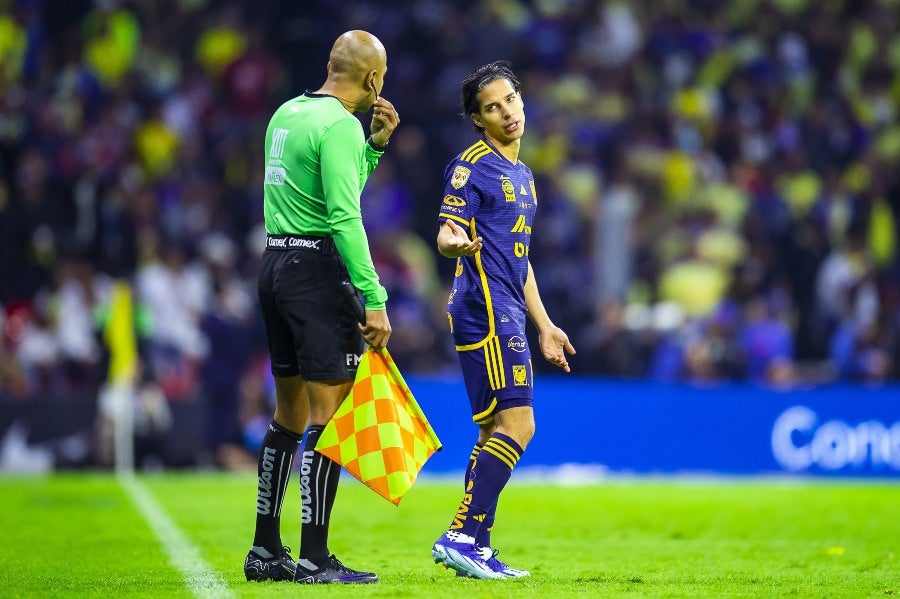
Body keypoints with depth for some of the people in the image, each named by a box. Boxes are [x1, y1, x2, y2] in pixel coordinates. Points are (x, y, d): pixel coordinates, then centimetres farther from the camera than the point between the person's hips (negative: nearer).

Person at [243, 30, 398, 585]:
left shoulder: (287, 113, 15)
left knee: (290, 413, 16)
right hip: (317, 268, -9)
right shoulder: (339, 125, -13)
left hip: (275, 263, 9)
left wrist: (376, 144, 17)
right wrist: (375, 300, -20)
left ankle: (266, 550, 19)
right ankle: (314, 558, -9)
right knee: (329, 414, -7)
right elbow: (345, 218, -19)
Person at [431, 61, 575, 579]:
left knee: (495, 430, 7)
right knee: (517, 424, -15)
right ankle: (462, 535, -16)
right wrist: (455, 242, -36)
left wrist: (544, 325, 26)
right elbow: (446, 234, -12)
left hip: (506, 316, 9)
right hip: (485, 310, -9)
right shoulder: (473, 165, -6)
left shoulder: (523, 175, 21)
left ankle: (474, 547, 8)